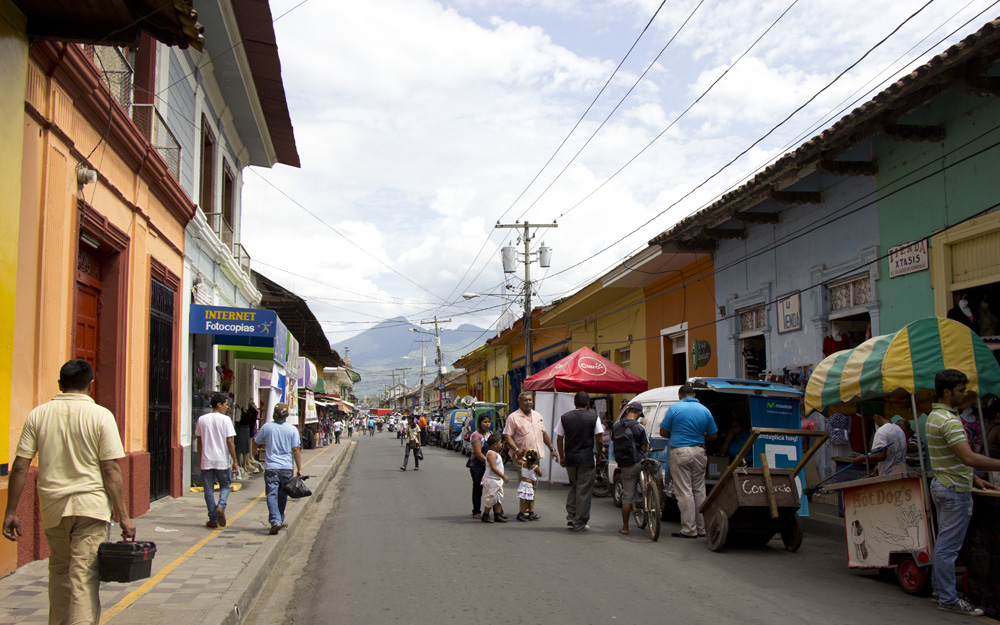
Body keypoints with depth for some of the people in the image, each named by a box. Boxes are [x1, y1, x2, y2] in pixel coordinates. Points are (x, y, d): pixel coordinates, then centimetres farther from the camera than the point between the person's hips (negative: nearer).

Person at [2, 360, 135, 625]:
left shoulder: (38, 415, 3)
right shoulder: (100, 415, -7)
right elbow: (111, 470, -9)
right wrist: (123, 516, -6)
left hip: (53, 507, 4)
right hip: (91, 504, -3)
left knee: (59, 570, 22)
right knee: (85, 576, -3)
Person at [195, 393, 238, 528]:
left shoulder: (202, 419, 4)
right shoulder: (225, 419, -7)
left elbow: (199, 441, 10)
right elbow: (229, 442, -9)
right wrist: (234, 461, -3)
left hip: (206, 461, 2)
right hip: (222, 460, -2)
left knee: (209, 490, 8)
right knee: (225, 485, 16)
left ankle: (213, 519, 9)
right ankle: (221, 506, -10)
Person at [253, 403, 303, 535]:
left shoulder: (266, 427, -3)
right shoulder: (292, 429, -3)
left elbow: (257, 442, 11)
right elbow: (296, 450, -2)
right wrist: (299, 469, 2)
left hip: (271, 467, -1)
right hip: (287, 466, 2)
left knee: (272, 495, -3)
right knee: (282, 496, 15)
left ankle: (275, 521, -18)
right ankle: (280, 521, 26)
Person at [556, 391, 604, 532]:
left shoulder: (565, 417, 3)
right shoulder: (593, 417, -4)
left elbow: (559, 439, 5)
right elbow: (599, 440, -6)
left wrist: (562, 457, 14)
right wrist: (599, 453, 10)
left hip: (570, 458, 3)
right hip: (586, 459, -3)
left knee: (573, 487, 21)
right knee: (584, 491, 3)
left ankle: (571, 518, 14)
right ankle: (580, 524, 5)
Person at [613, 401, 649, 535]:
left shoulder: (616, 426, 4)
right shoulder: (639, 428, -10)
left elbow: (613, 441, 16)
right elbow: (644, 448, -7)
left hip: (625, 466, 4)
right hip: (639, 463, -4)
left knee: (627, 496, 9)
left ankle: (625, 527, 13)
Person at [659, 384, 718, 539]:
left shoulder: (674, 408, -5)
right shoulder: (704, 410, 6)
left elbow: (663, 432, -1)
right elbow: (713, 435, 11)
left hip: (680, 452, -4)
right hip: (699, 452, 4)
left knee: (684, 492, -1)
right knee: (699, 491, 12)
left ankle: (689, 530, -1)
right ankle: (701, 528, 16)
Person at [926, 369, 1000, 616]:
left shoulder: (935, 416, 13)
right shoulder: (949, 420, -21)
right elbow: (969, 457, -30)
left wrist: (974, 478, 17)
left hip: (943, 483, 11)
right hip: (955, 489, -11)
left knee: (944, 542, 17)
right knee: (948, 546, -4)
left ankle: (940, 590, 25)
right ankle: (948, 599, 2)